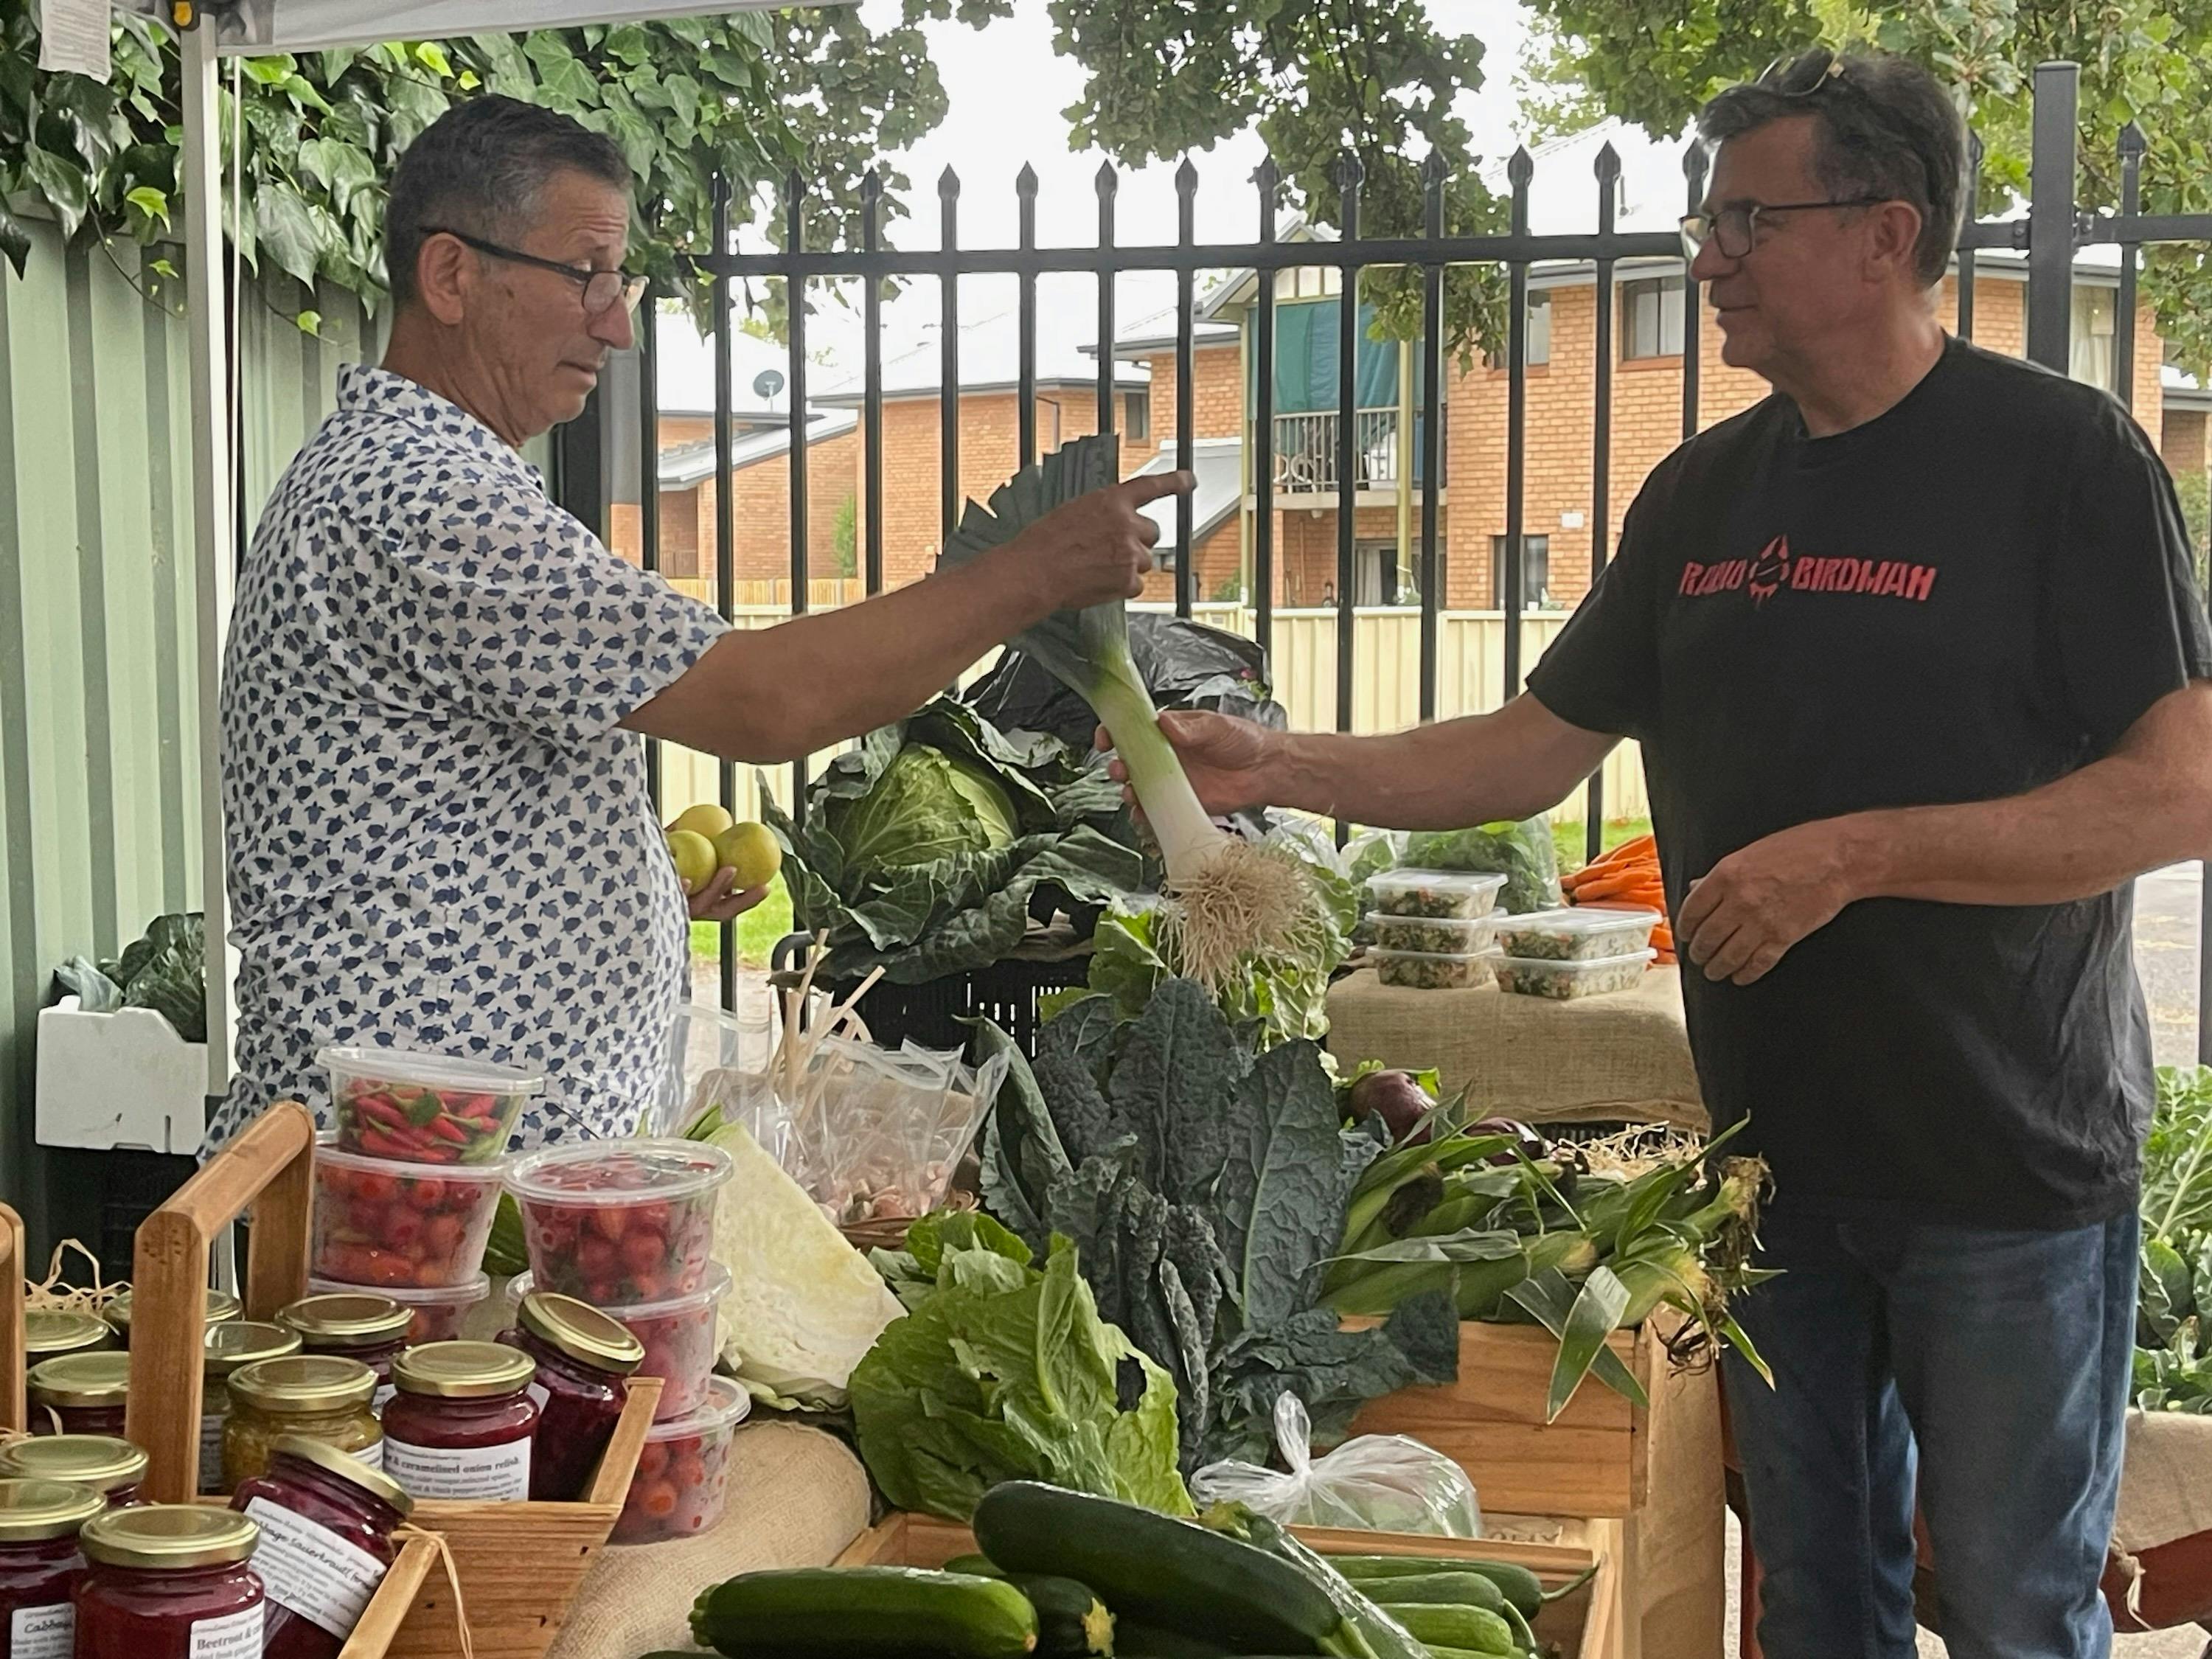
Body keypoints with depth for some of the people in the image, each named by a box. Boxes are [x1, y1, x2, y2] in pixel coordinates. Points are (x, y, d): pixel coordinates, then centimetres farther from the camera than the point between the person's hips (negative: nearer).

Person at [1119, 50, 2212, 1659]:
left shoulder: (2061, 456, -11)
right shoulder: (1705, 490, 8)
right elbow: (1539, 748, 12)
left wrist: (1852, 854, -23)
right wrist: (1282, 769, 0)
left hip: (2008, 1164, -5)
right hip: (1776, 1150, 6)